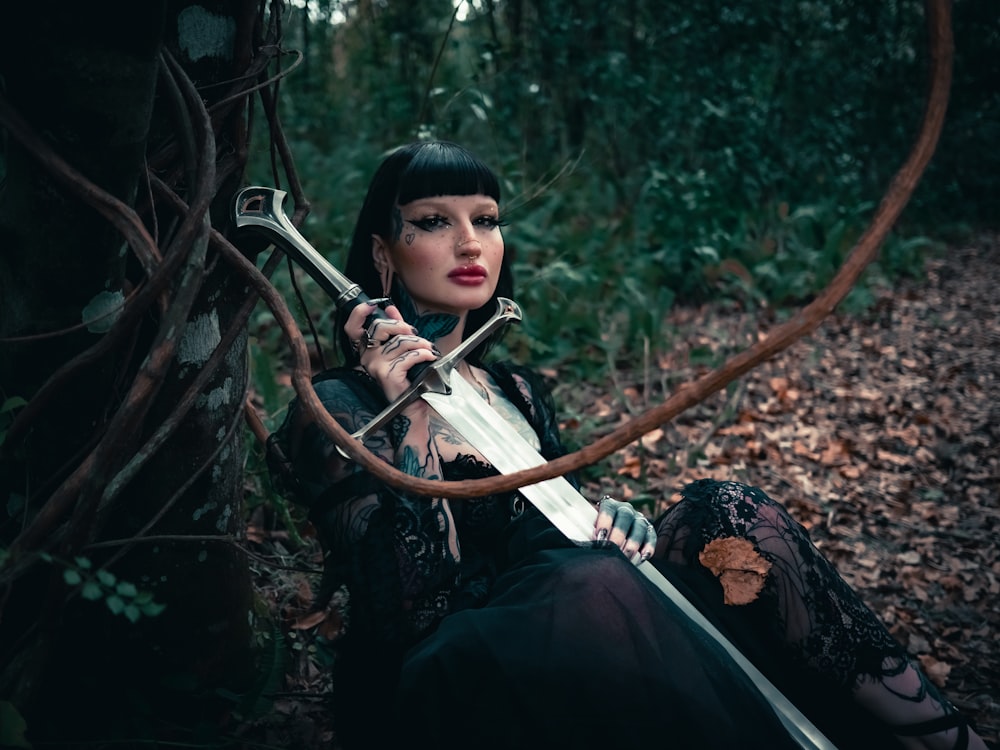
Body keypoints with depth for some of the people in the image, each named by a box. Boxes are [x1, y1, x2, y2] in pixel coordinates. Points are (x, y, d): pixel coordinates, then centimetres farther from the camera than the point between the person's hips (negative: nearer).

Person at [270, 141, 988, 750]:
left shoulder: (516, 389, 14)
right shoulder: (340, 408, -7)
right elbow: (408, 612, -17)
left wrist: (612, 527, -4)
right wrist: (414, 420, -22)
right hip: (445, 692, -6)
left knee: (725, 515, -16)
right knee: (589, 582, -36)